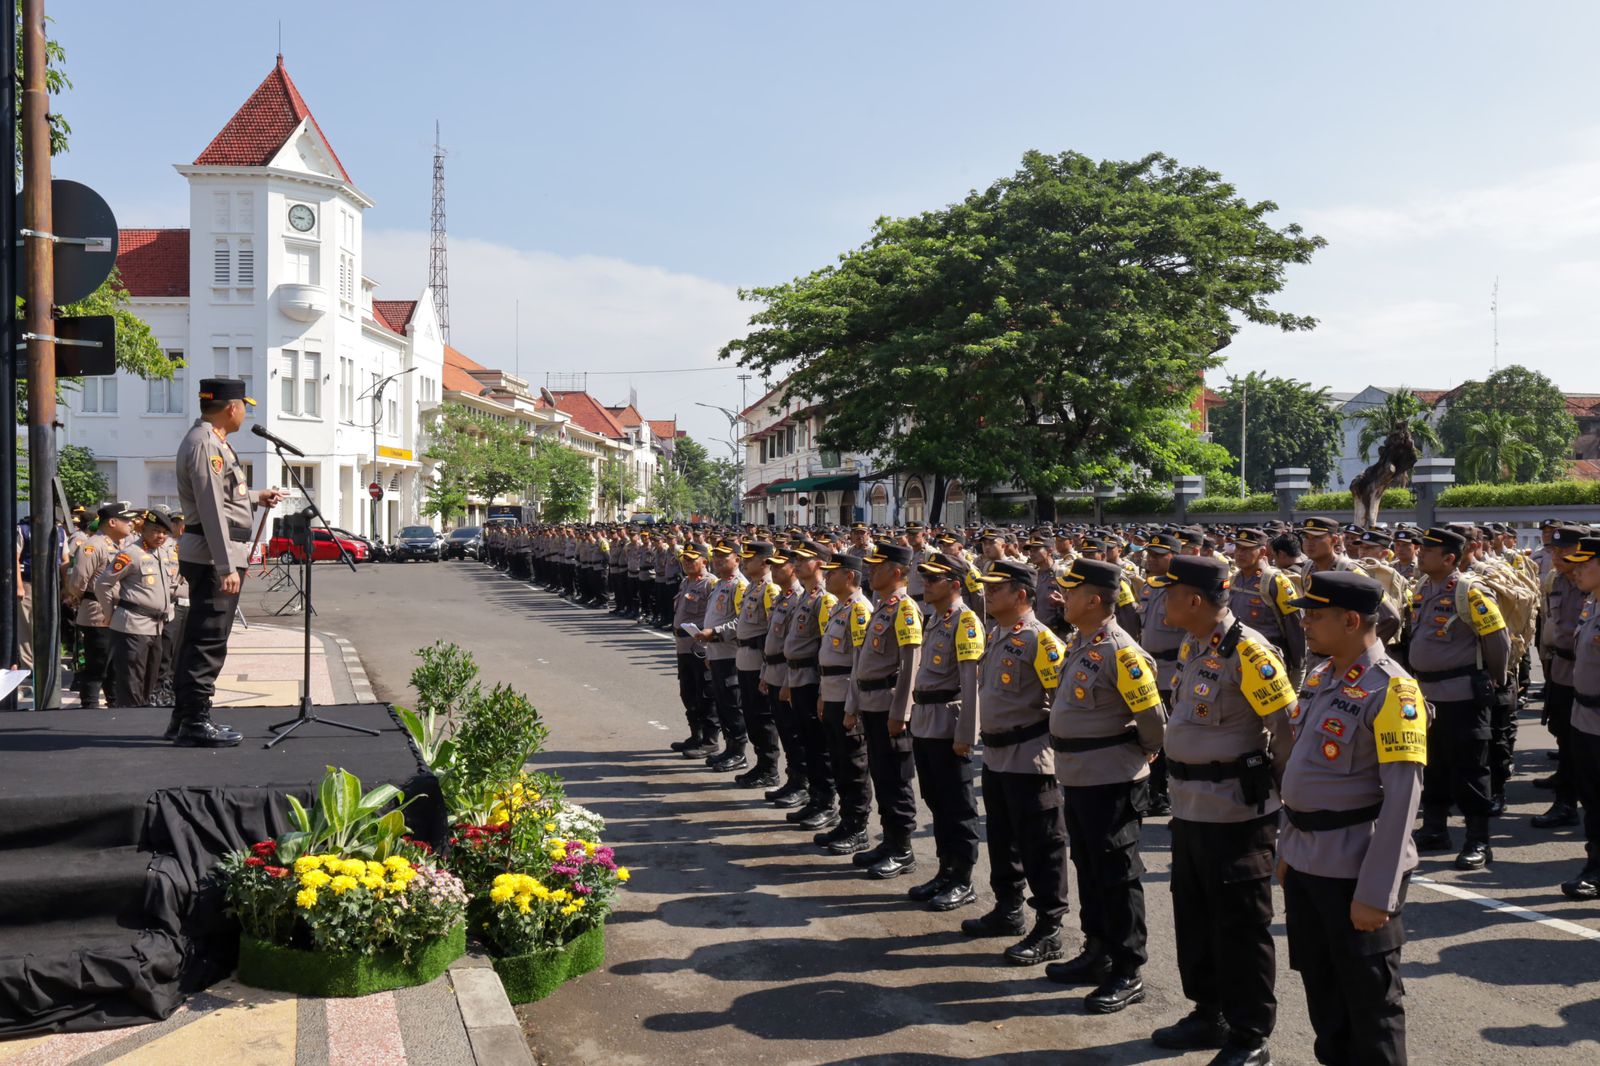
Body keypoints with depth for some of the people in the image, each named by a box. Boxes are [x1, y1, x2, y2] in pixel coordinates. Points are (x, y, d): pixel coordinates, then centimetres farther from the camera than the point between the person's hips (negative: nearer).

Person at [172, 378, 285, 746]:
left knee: (197, 639, 14)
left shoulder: (212, 440, 17)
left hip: (212, 557, 11)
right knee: (209, 642, -7)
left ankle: (184, 718, 22)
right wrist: (226, 567, -23)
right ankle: (195, 722, -2)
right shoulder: (204, 444, -15)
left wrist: (256, 498, 26)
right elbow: (211, 509, -21)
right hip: (213, 557, -11)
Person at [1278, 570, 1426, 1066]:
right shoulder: (1321, 676, 7)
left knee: (1370, 1001, 7)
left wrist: (1377, 893, -22)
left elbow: (1402, 796, -21)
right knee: (1321, 987, 20)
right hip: (1306, 862, 8)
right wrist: (1288, 846, 16)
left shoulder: (1391, 689, -18)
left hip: (1355, 871, -8)